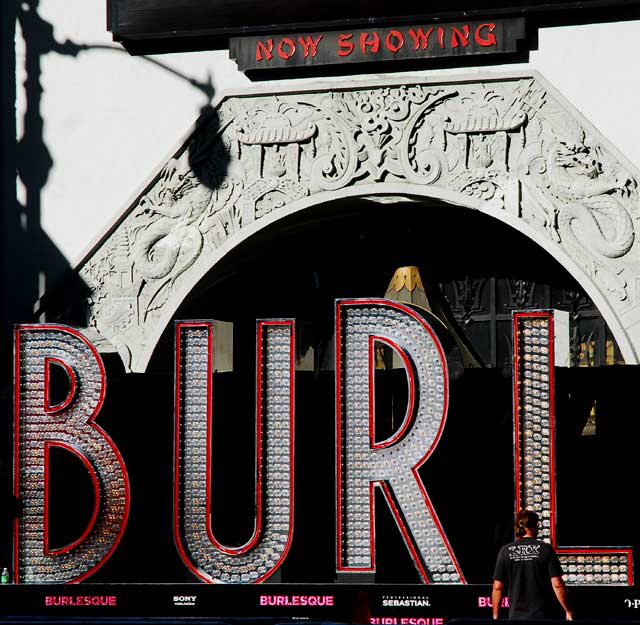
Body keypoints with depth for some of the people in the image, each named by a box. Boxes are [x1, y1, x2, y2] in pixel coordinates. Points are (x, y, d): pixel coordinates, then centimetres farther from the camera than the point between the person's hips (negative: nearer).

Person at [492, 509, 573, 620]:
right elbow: (557, 585, -8)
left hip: (516, 615, 2)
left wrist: (495, 616, 11)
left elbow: (497, 587, 1)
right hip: (542, 615, -2)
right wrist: (568, 611, 1)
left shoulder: (505, 551, 1)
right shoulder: (545, 549, -4)